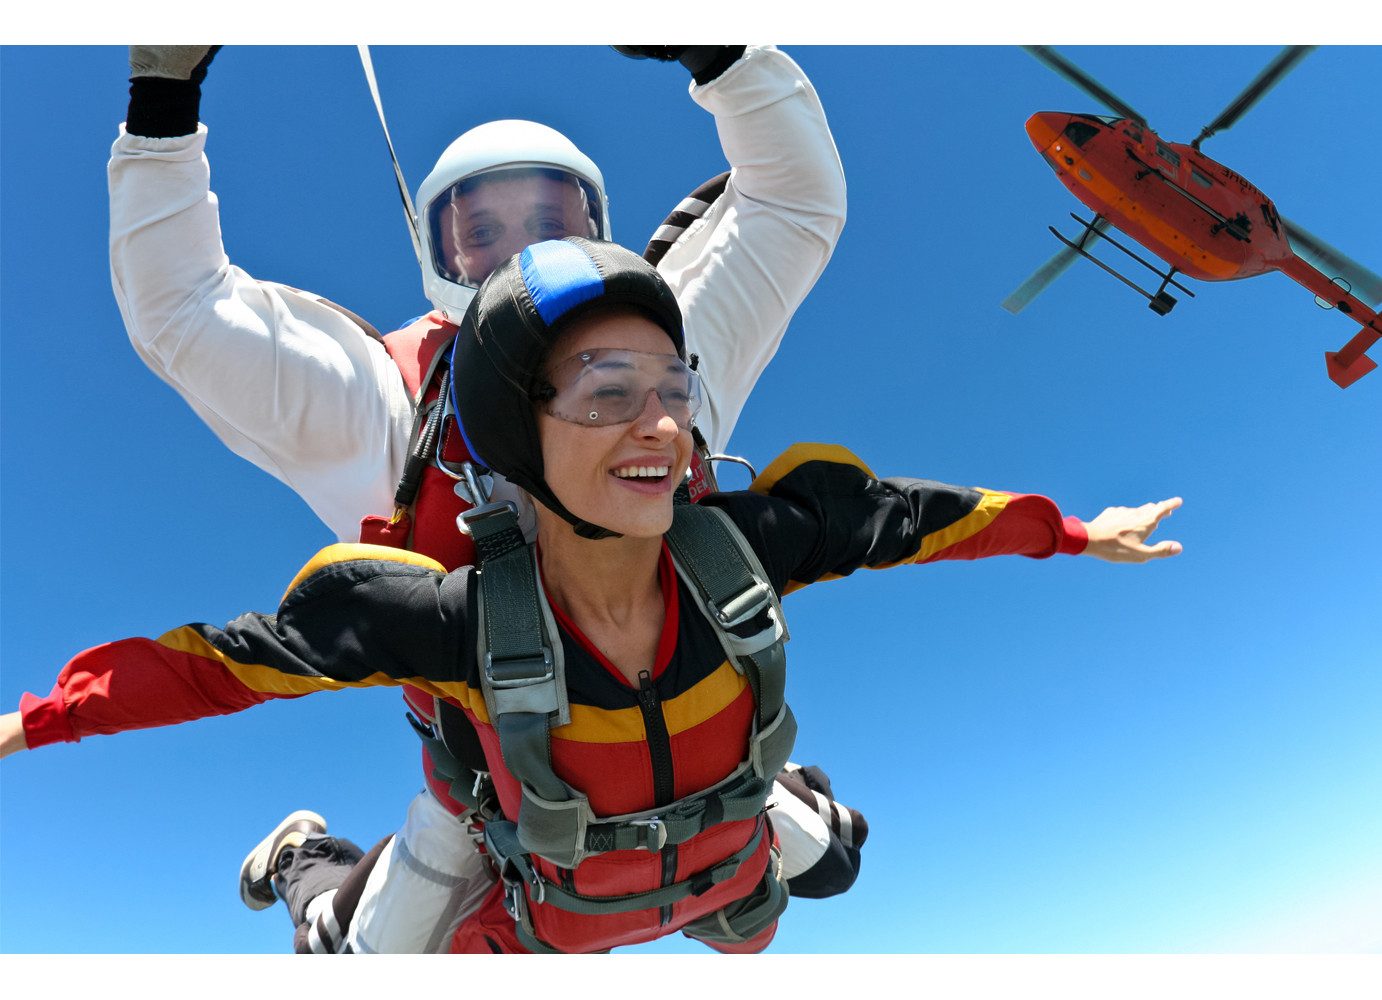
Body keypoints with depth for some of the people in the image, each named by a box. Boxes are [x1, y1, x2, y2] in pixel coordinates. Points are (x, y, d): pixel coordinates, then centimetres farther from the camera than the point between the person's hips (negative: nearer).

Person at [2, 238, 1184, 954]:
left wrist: (1071, 532, -6)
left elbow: (895, 514, -19)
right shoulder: (463, 616, -39)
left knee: (752, 932, 38)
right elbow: (238, 654, -26)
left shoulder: (740, 546, -34)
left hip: (723, 863, 3)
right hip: (562, 907, -2)